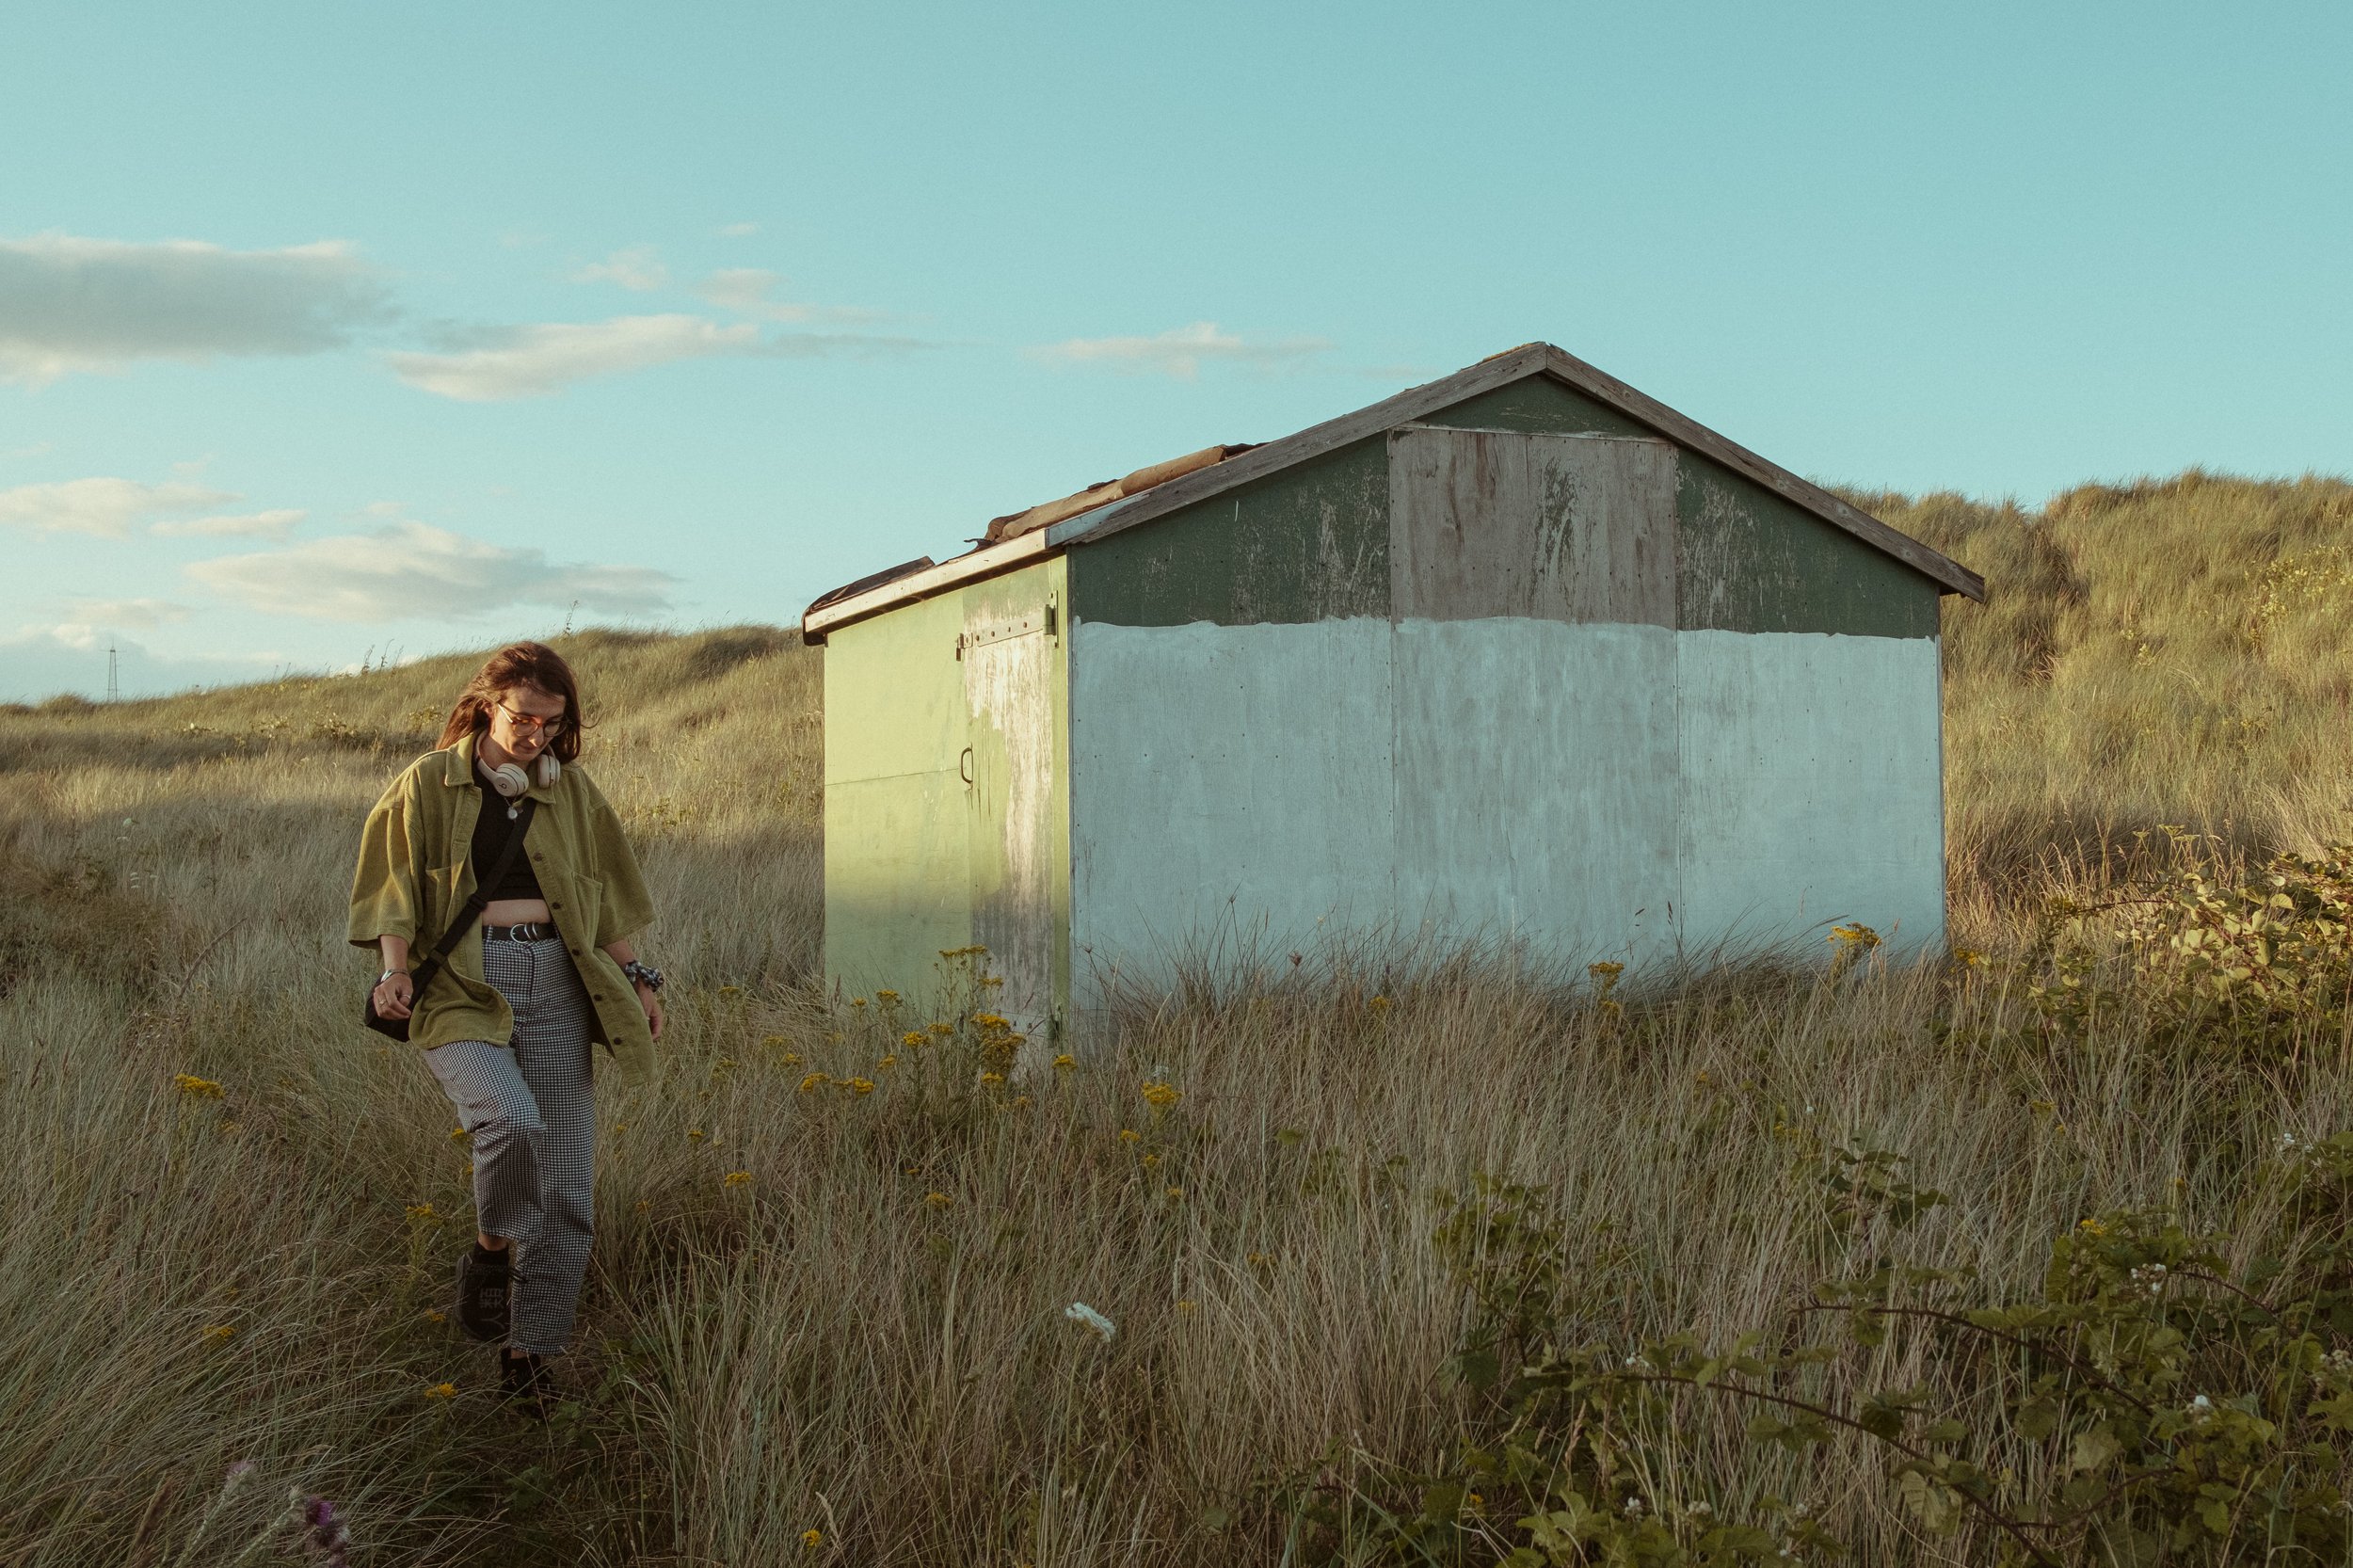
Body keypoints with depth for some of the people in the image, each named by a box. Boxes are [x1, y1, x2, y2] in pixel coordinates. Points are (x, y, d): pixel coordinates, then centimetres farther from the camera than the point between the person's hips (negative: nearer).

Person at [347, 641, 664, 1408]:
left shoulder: (571, 788, 13)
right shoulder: (428, 783, 4)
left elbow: (603, 892, 19)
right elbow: (393, 882, 1)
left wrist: (635, 977, 13)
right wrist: (394, 967, -15)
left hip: (556, 985, 4)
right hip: (462, 989, -3)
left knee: (565, 1185, -1)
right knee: (512, 1121, -31)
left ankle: (529, 1353, 12)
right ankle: (491, 1246, 0)